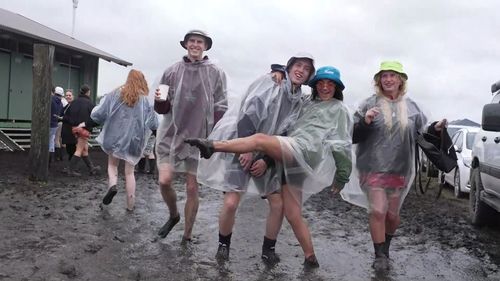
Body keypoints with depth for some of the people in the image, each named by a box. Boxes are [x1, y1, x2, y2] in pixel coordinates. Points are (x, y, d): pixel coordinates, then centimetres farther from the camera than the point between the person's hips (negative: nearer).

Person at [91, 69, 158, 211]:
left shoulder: (116, 93, -2)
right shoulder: (144, 99, -3)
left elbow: (97, 114, -4)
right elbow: (153, 124, -1)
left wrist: (106, 121, 16)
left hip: (114, 137, 0)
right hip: (133, 140, 0)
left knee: (112, 164, 20)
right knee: (129, 172, 11)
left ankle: (112, 184, -10)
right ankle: (130, 205, 12)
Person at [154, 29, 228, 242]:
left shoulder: (216, 73, 0)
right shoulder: (172, 71, 3)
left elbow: (221, 109, 0)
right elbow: (163, 108, 6)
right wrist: (159, 100, -17)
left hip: (200, 136, -1)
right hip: (172, 133, 1)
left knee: (192, 188, 3)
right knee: (164, 181, -8)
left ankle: (187, 237, 18)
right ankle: (173, 215, 24)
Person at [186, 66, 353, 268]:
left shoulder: (339, 109, 15)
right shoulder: (308, 104, 32)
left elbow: (342, 145, 9)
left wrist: (342, 176, 5)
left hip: (305, 150, -7)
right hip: (291, 160, 7)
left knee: (260, 140, -27)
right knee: (292, 215, 3)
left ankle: (212, 146, -22)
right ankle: (310, 259, 12)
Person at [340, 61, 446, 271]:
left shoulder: (411, 106, 6)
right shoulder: (369, 104, -5)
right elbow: (353, 136, -6)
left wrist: (435, 129, -7)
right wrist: (365, 122, -24)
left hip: (399, 170, 3)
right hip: (373, 168, -3)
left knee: (392, 214, 13)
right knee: (377, 211, -11)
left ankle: (386, 247, 40)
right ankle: (380, 256, 7)